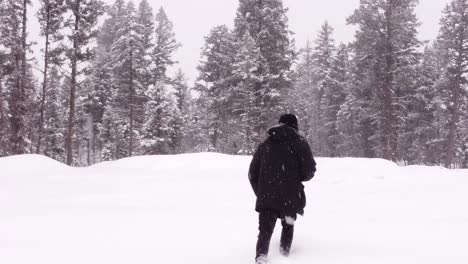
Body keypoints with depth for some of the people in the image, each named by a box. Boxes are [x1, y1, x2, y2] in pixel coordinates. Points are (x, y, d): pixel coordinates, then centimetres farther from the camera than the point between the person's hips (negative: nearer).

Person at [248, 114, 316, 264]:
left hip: (266, 197, 1)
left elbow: (252, 173, 13)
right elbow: (310, 170, -5)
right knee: (288, 225, 23)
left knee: (265, 230, 3)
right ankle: (285, 251, 29)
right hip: (291, 197, -1)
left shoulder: (265, 144, 12)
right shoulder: (299, 143, 3)